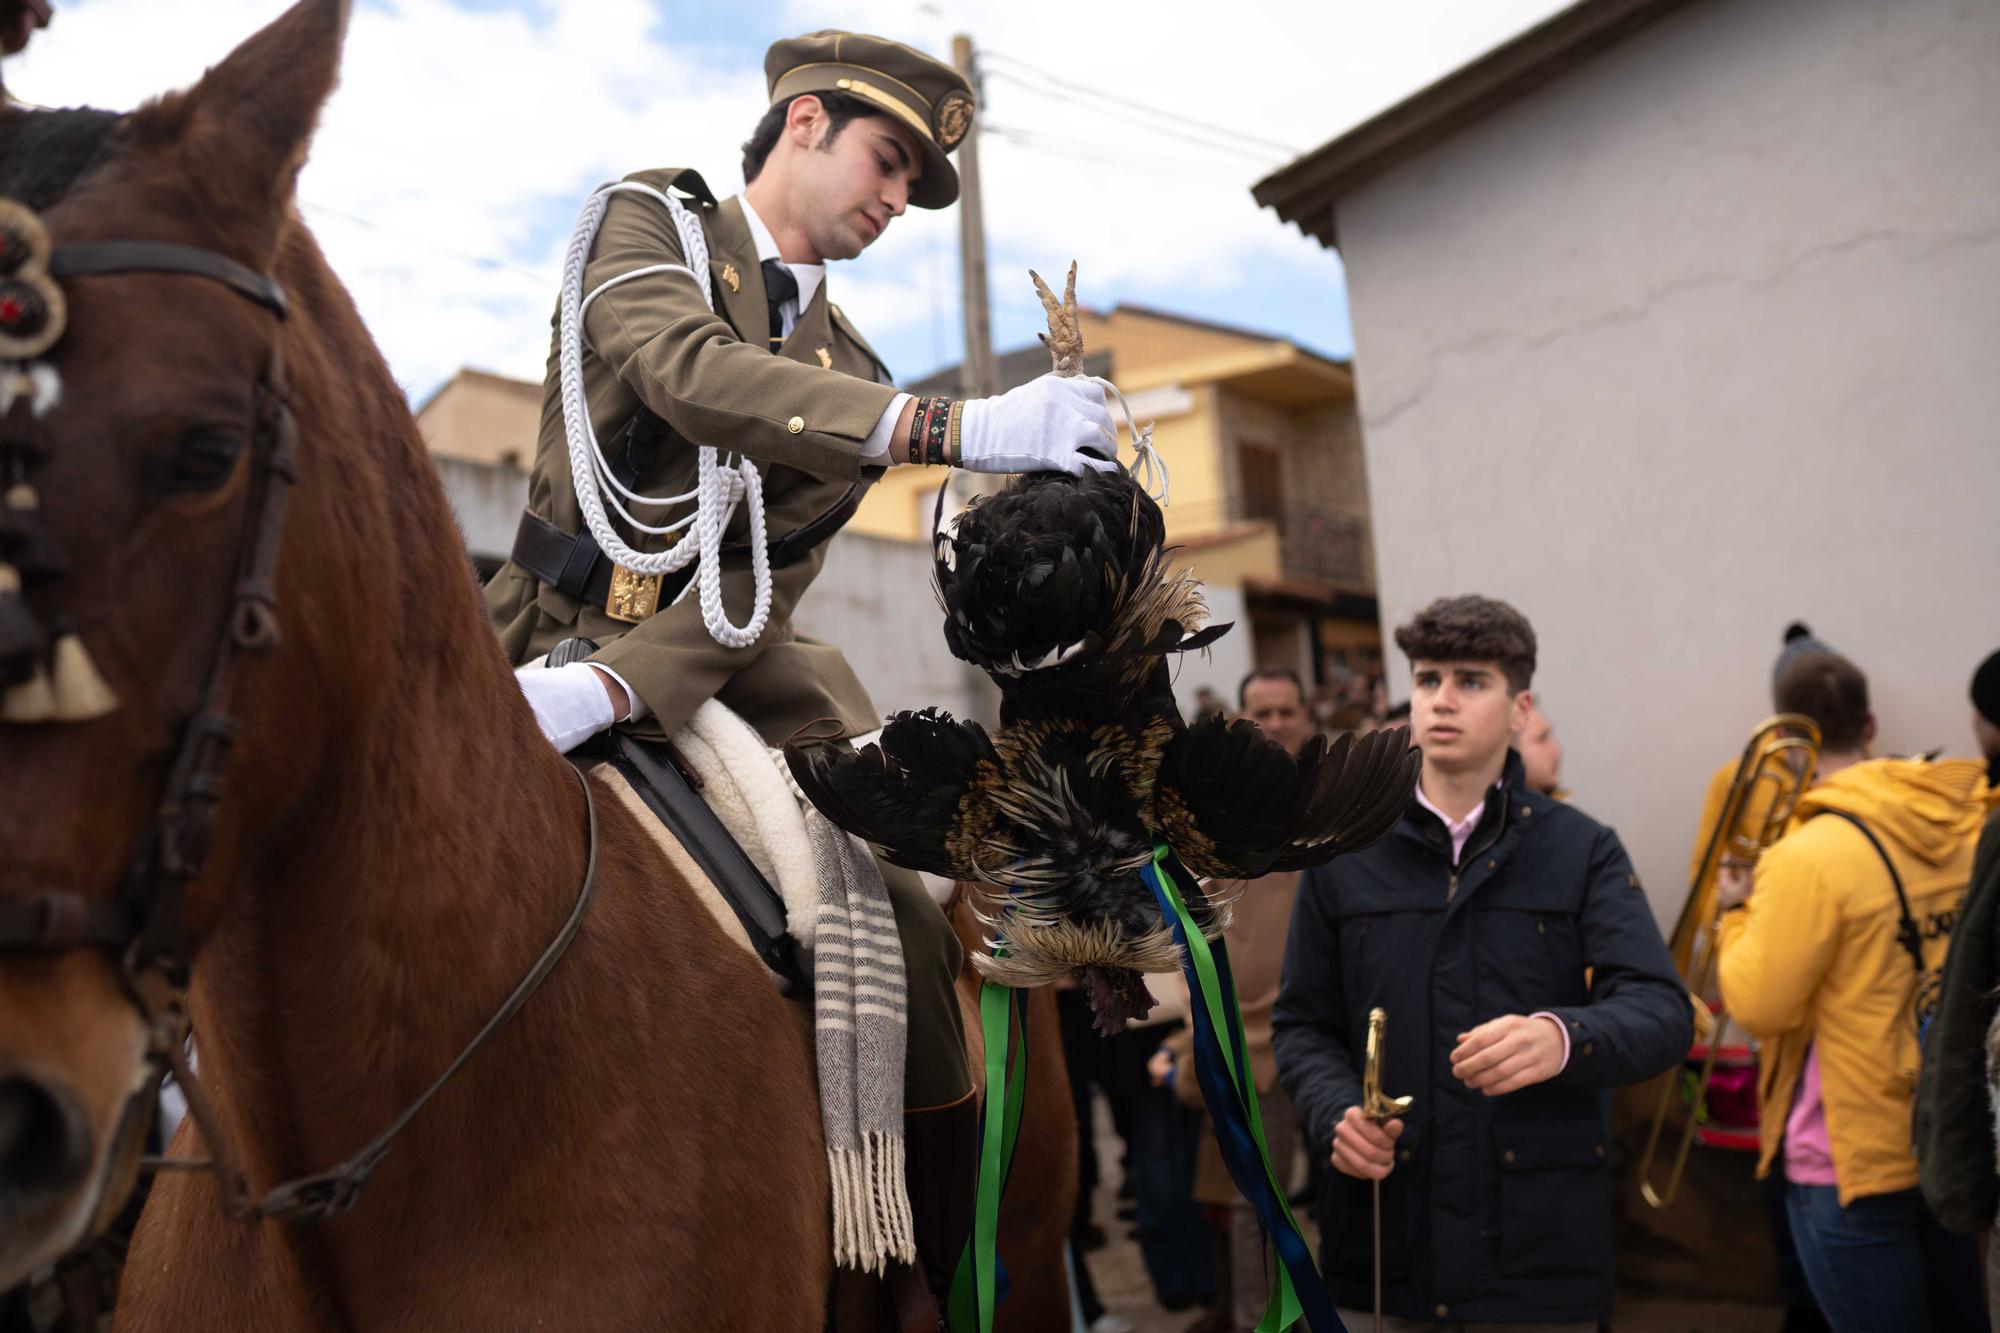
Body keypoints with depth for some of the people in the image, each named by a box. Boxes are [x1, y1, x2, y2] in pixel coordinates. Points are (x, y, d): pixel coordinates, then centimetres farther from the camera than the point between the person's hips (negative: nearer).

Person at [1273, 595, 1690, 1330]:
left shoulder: (1583, 850, 1)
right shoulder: (1342, 854, 4)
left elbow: (1662, 1012, -9)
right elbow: (1301, 1022, 9)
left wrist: (1566, 1037, -30)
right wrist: (1335, 1112, -11)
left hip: (1540, 1241, 0)